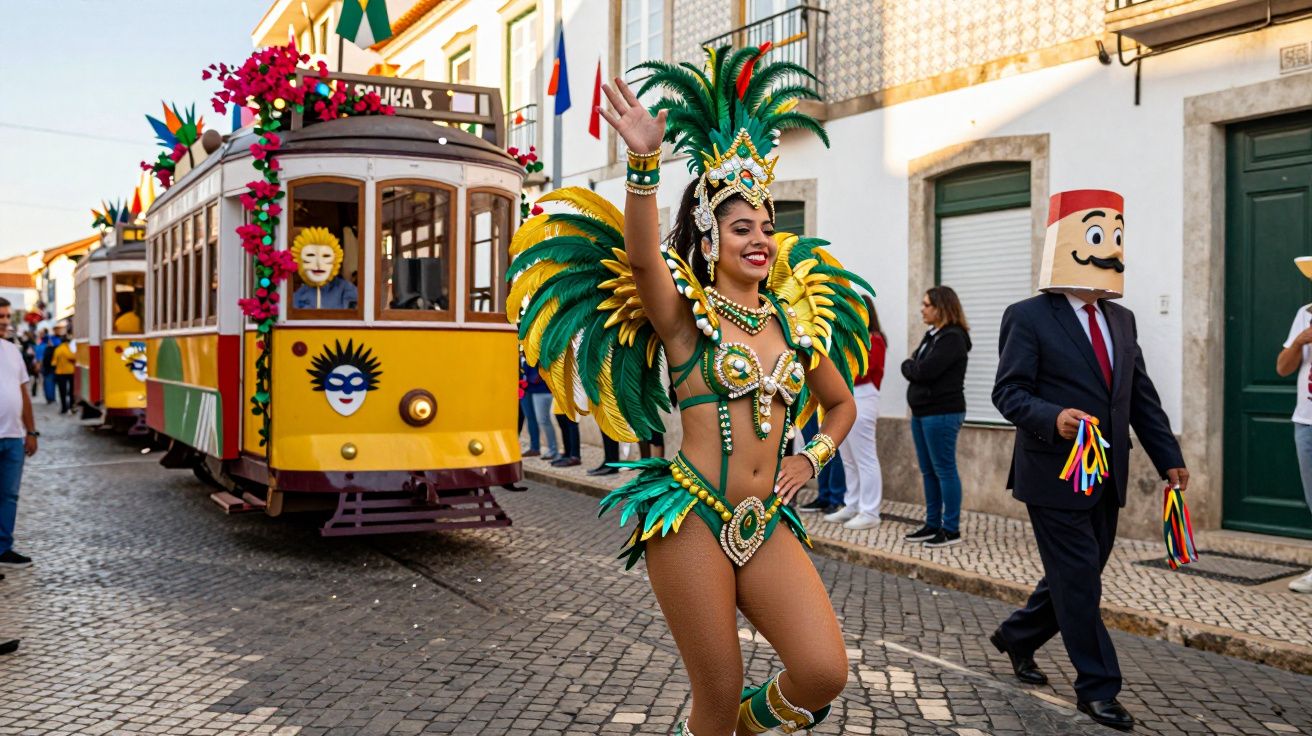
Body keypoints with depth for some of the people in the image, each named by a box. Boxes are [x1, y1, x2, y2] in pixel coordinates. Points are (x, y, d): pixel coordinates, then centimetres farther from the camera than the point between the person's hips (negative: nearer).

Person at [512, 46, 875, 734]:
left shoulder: (795, 320, 12)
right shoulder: (686, 314, -1)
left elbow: (842, 403, 27)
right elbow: (642, 255, -23)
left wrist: (812, 457, 10)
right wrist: (643, 162, -36)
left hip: (767, 522, 4)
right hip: (693, 514, -4)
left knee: (824, 672, -11)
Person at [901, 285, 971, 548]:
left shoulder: (953, 338, -13)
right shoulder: (932, 335, 16)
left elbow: (925, 371, -20)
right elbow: (911, 369, 15)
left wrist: (910, 365, -2)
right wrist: (913, 366, -5)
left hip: (942, 413, -9)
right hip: (922, 411, 9)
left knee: (944, 470, -4)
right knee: (928, 471, 12)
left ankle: (952, 529, 2)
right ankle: (932, 525, 20)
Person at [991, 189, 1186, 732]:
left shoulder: (1121, 319, 13)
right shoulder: (1028, 317, -8)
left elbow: (1142, 395, 14)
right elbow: (1008, 391, -13)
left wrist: (1168, 457, 10)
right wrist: (1052, 418, -30)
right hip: (1055, 476, -7)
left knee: (1079, 575, 16)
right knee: (1079, 580, -1)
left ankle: (1017, 636, 36)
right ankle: (1097, 688, 11)